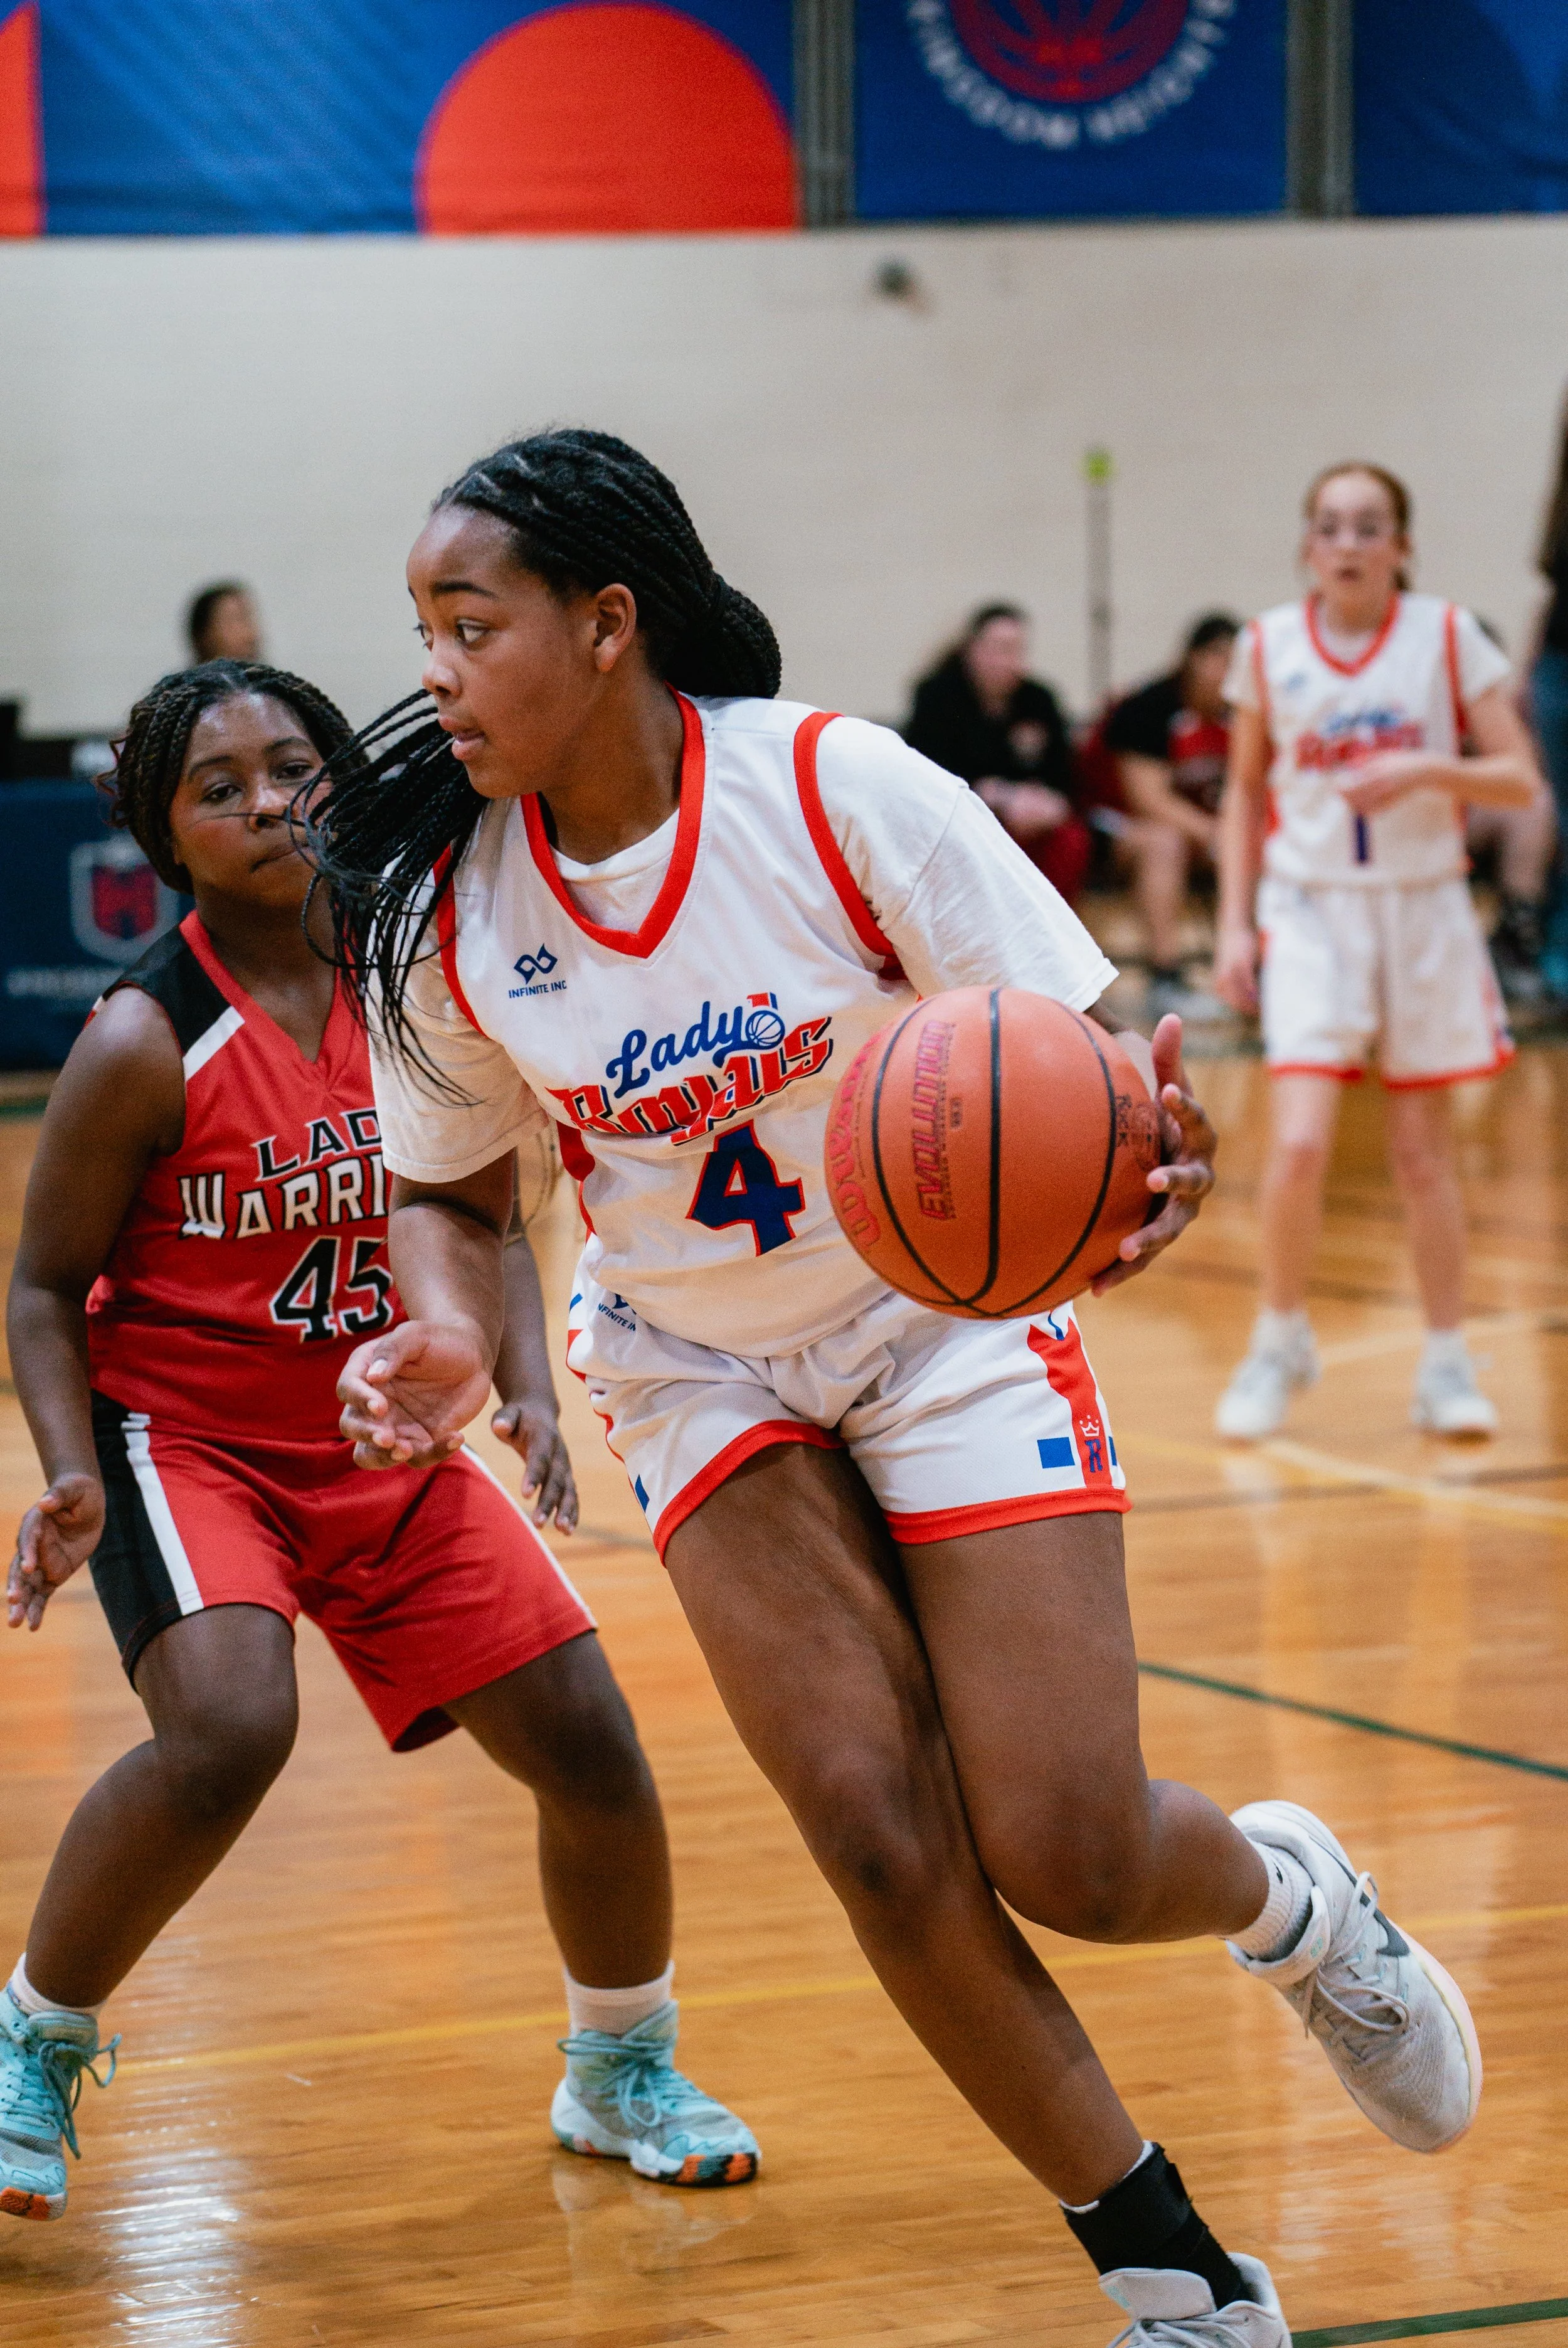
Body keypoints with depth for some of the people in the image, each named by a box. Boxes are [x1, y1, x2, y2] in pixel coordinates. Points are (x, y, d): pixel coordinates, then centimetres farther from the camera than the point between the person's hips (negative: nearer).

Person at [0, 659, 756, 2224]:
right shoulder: (145, 1042, -16)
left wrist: (525, 1389, -5)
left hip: (387, 1449, 5)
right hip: (184, 1437, -5)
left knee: (587, 1740, -1)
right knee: (227, 1734, -30)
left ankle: (621, 2070, 26)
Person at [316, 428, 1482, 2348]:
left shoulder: (840, 788, -22)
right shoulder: (450, 905, -12)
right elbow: (447, 1187, 4)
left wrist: (1137, 1147, -40)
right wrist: (451, 1338, -18)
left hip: (945, 1320, -2)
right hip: (699, 1371, 2)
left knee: (1065, 1858, -10)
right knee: (881, 1841, -13)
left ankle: (1287, 1895, 29)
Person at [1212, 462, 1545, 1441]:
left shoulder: (1447, 635, -4)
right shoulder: (1269, 646, 0)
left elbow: (1522, 780, -5)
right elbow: (1246, 792, 10)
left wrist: (1427, 771, -22)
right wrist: (1235, 925, 4)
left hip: (1424, 910, 0)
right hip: (1310, 910, 0)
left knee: (1425, 1148, 6)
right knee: (1299, 1146, -13)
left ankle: (1448, 1362, 19)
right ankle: (1282, 1339, 9)